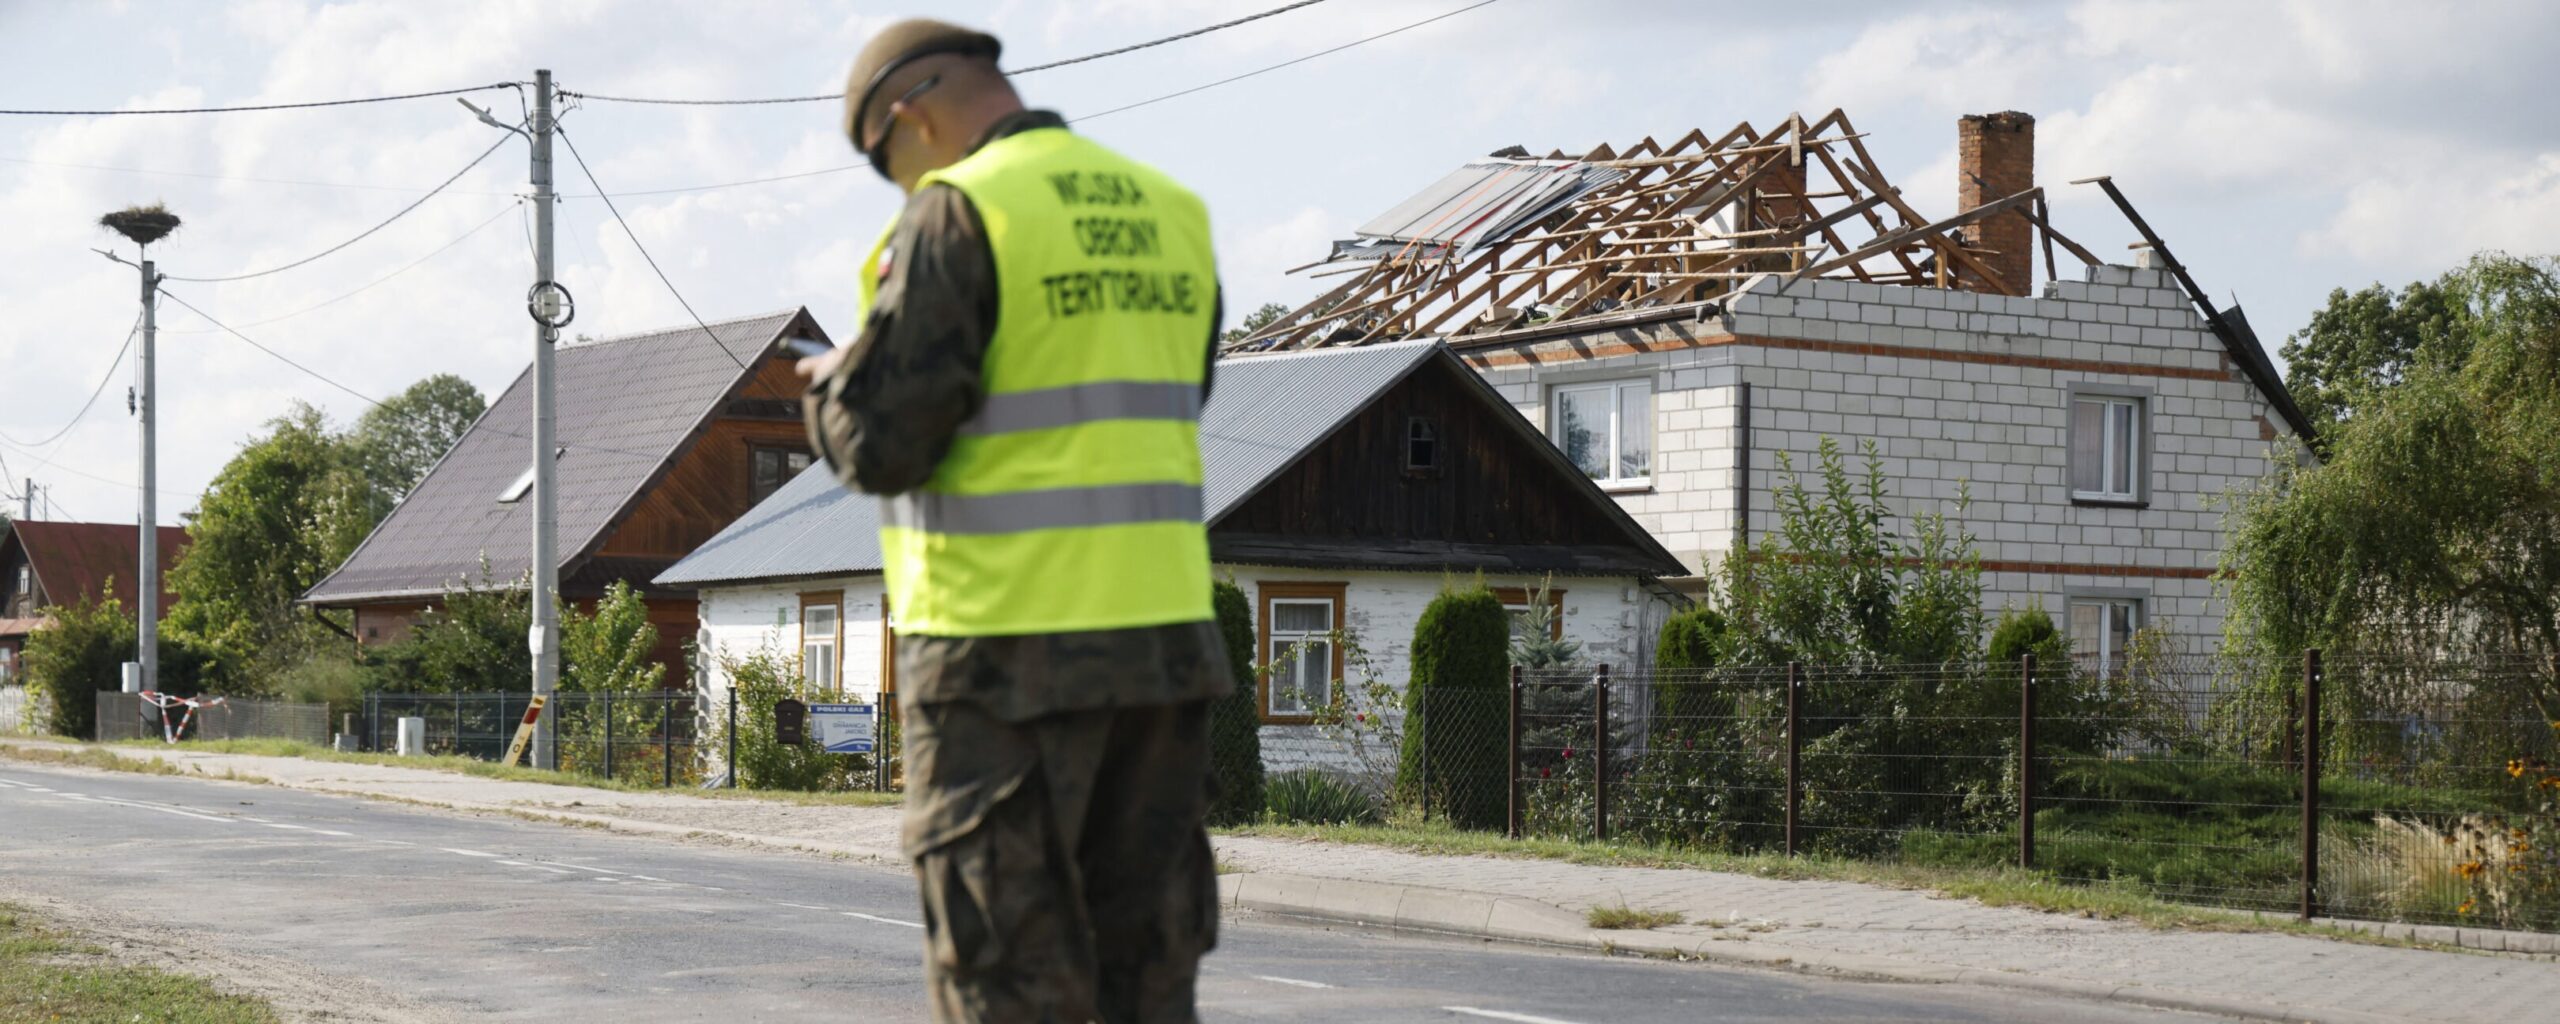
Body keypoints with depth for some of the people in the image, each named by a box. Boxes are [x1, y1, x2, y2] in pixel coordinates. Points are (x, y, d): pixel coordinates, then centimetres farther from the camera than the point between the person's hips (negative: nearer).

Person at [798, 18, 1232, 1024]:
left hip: (1007, 648, -6)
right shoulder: (1172, 212, 12)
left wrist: (828, 383, 9)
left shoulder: (958, 214, -10)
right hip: (1165, 637, 7)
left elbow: (880, 443, -13)